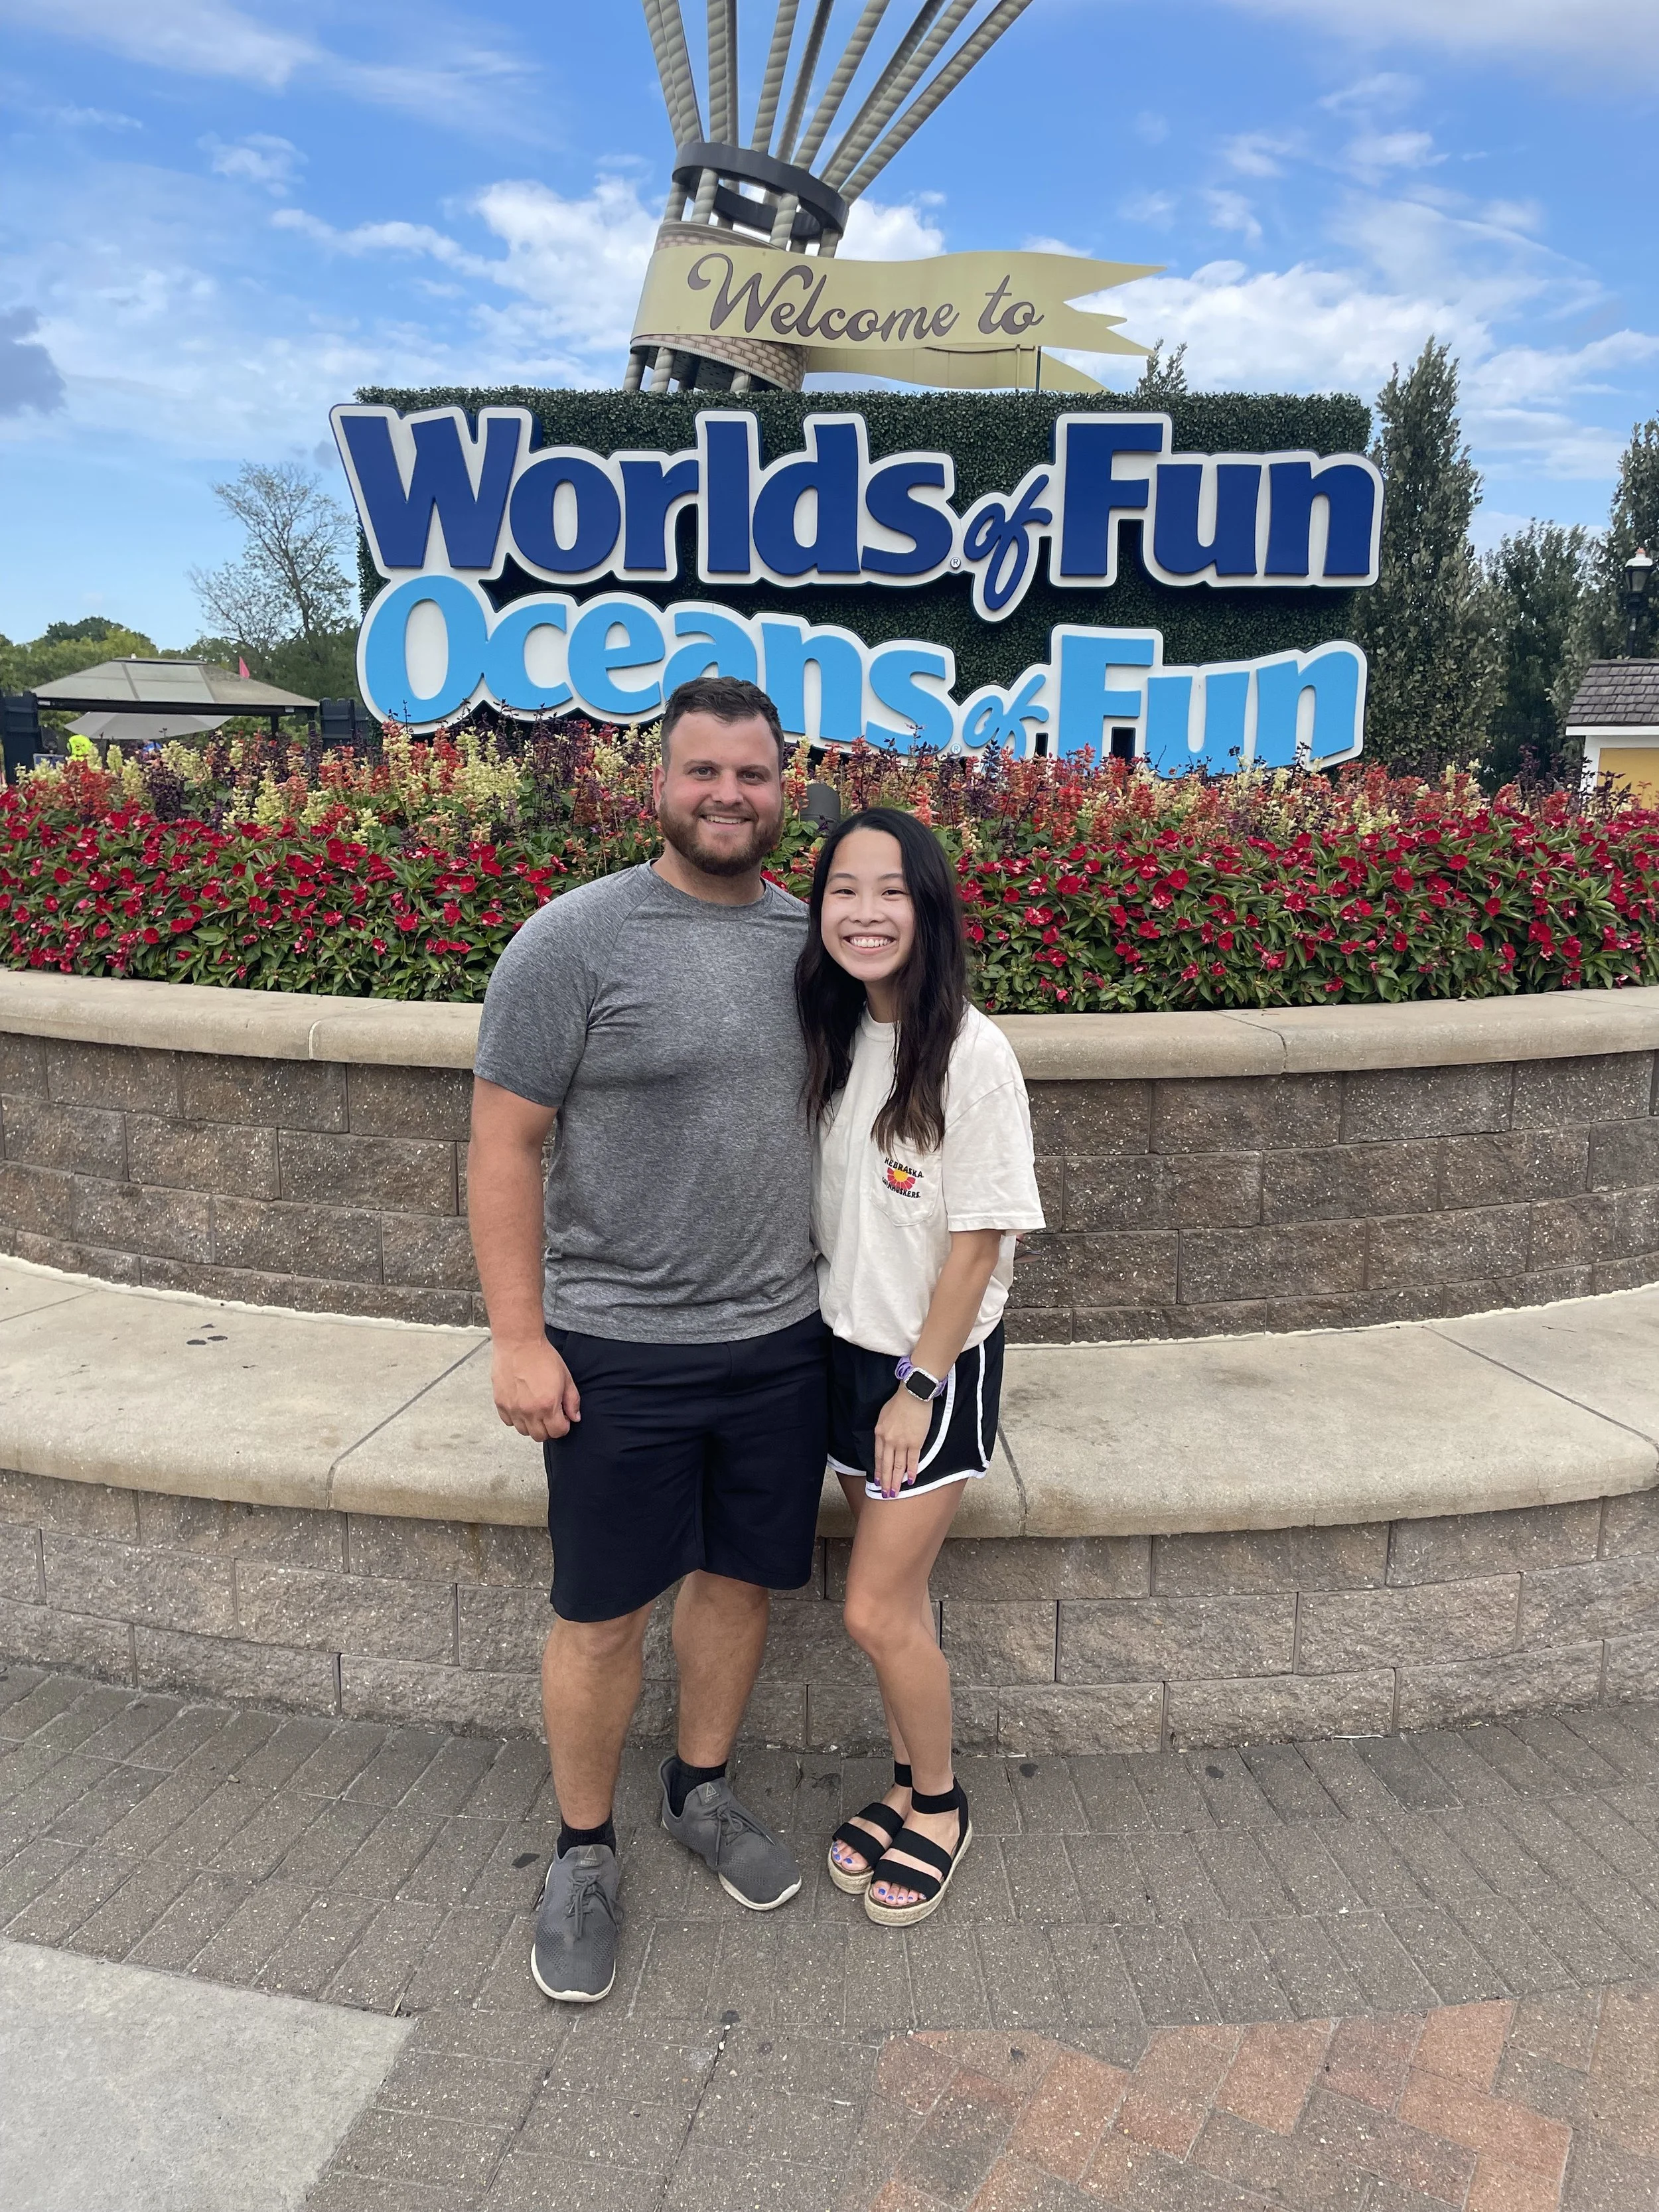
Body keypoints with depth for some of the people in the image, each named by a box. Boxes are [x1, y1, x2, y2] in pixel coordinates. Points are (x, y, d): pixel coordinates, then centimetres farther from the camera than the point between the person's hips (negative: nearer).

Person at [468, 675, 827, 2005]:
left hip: (778, 1337, 5)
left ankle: (704, 1791, 41)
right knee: (605, 1613, 8)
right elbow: (505, 1145, -10)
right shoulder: (577, 939, -11)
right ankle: (585, 1855, 31)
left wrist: (839, 1290, 13)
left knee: (742, 1577, 17)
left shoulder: (808, 937, 5)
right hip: (617, 1348, -4)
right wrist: (518, 1339, -13)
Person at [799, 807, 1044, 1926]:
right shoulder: (838, 1037, 2)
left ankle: (941, 1806, 26)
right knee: (898, 1594, 16)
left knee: (877, 1608, 1)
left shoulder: (971, 1053, -19)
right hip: (851, 1346, 6)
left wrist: (919, 1385, -13)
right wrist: (864, 1366, 8)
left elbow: (978, 1239, -16)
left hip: (937, 1361, -6)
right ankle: (912, 1788, 36)